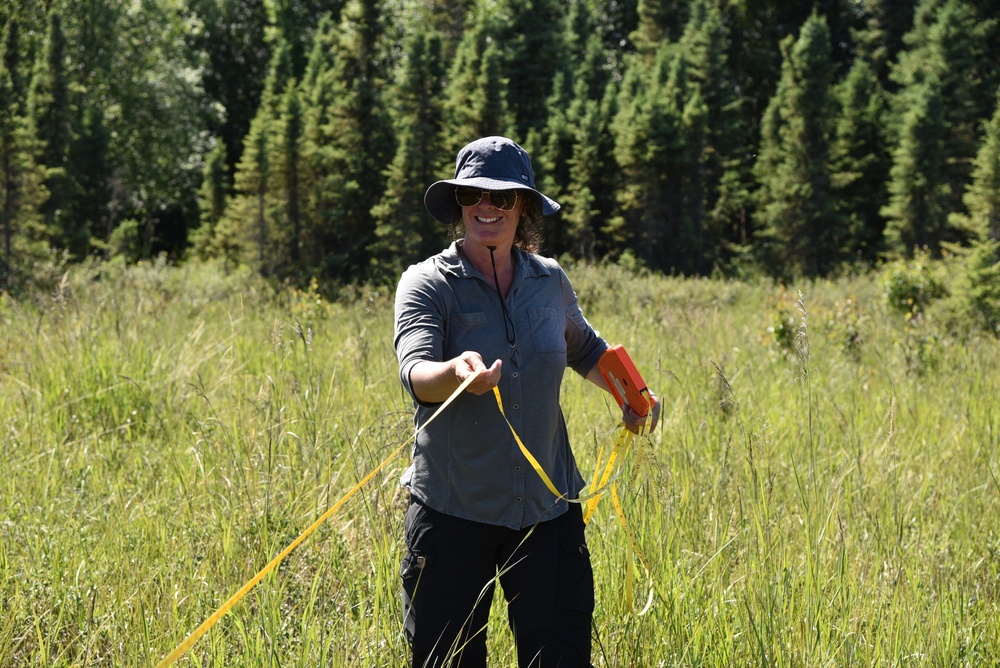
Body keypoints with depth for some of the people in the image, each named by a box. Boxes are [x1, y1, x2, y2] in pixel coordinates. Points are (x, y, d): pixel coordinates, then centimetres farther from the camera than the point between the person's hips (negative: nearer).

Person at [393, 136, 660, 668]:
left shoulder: (550, 281, 7)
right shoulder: (426, 283, -5)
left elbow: (585, 349, 28)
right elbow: (415, 374, -24)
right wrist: (458, 372, -45)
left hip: (548, 507, 3)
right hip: (453, 508, -2)